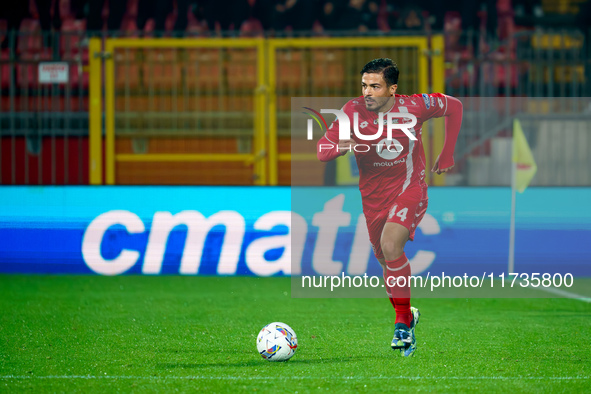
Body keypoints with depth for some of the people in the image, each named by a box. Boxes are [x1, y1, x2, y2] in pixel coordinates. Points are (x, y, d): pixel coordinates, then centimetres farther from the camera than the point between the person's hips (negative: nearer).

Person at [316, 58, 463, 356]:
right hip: (372, 194, 4)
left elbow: (454, 107, 4)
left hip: (409, 188, -4)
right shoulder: (353, 111, -11)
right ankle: (407, 315, 40)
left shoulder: (413, 106, -14)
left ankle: (403, 324, -17)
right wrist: (342, 147, -33)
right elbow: (321, 150, -10)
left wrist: (447, 154, 7)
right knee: (383, 258, 14)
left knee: (391, 245, -26)